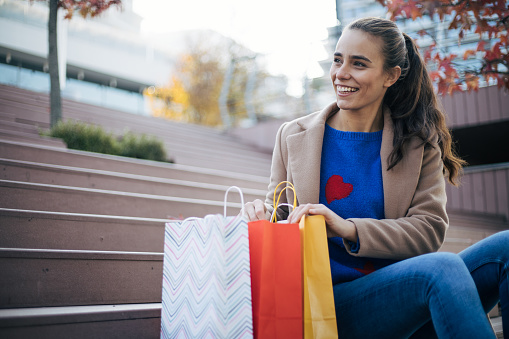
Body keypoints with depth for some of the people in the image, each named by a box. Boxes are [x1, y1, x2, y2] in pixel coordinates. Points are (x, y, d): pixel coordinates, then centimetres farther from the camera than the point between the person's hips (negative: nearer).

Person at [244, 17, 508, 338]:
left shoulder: (419, 144, 7)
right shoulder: (293, 136, 7)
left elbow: (429, 228, -4)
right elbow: (278, 212, 13)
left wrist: (348, 229, -20)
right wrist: (263, 214, -12)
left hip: (405, 293, 3)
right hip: (335, 303, -2)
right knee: (444, 267, -32)